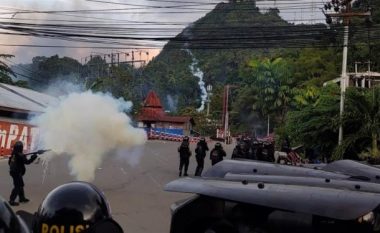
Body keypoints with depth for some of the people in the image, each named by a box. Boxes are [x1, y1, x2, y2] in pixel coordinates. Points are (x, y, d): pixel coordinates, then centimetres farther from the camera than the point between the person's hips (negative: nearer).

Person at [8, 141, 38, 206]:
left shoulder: (14, 154, 5)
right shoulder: (20, 155, -22)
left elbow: (9, 162, 15)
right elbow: (27, 161, -21)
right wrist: (34, 157, -11)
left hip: (13, 171, 9)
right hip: (17, 173, -9)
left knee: (20, 185, 20)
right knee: (17, 187, -4)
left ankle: (22, 198, 32)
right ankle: (11, 201, -4)